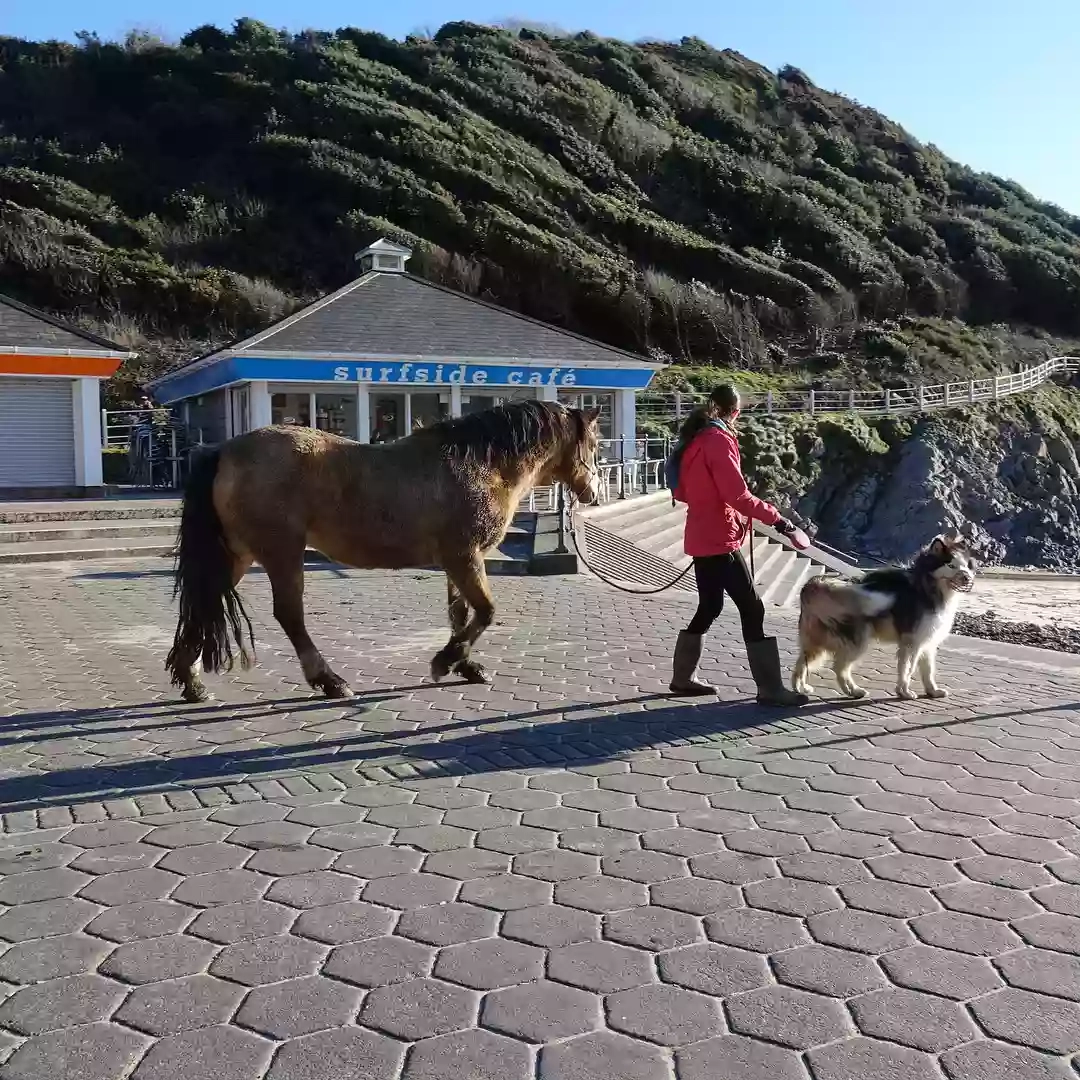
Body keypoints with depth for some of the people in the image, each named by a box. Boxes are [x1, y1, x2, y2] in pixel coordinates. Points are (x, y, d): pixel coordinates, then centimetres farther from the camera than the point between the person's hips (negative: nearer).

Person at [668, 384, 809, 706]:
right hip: (718, 540, -9)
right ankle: (770, 689, -5)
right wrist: (775, 517, -16)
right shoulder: (719, 440, -15)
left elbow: (681, 491, 17)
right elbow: (738, 495, -21)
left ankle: (683, 677, 25)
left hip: (700, 537, 9)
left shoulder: (693, 439, 11)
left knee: (709, 607, 18)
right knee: (752, 608, -6)